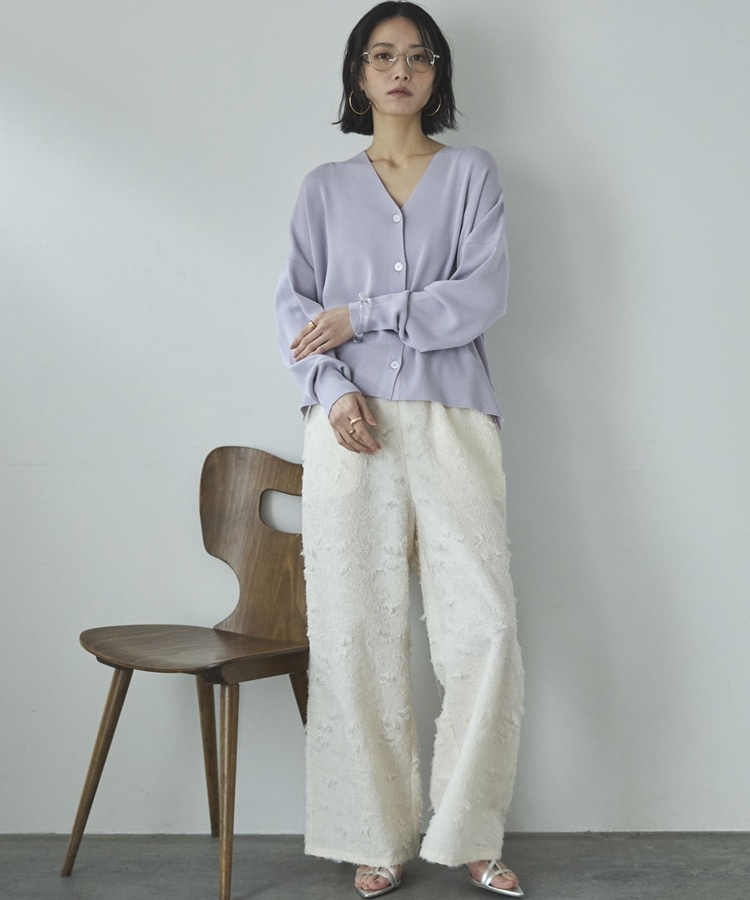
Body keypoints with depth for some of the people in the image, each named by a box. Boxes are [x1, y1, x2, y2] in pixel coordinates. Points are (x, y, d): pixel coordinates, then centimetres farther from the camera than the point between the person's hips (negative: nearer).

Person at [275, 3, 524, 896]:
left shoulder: (471, 173, 12)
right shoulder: (325, 187, 16)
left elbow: (482, 296, -1)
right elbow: (295, 306, 7)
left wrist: (363, 315, -7)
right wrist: (332, 388, -11)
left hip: (452, 420, 0)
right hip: (351, 424, 1)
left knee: (485, 628, -7)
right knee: (356, 635, -1)